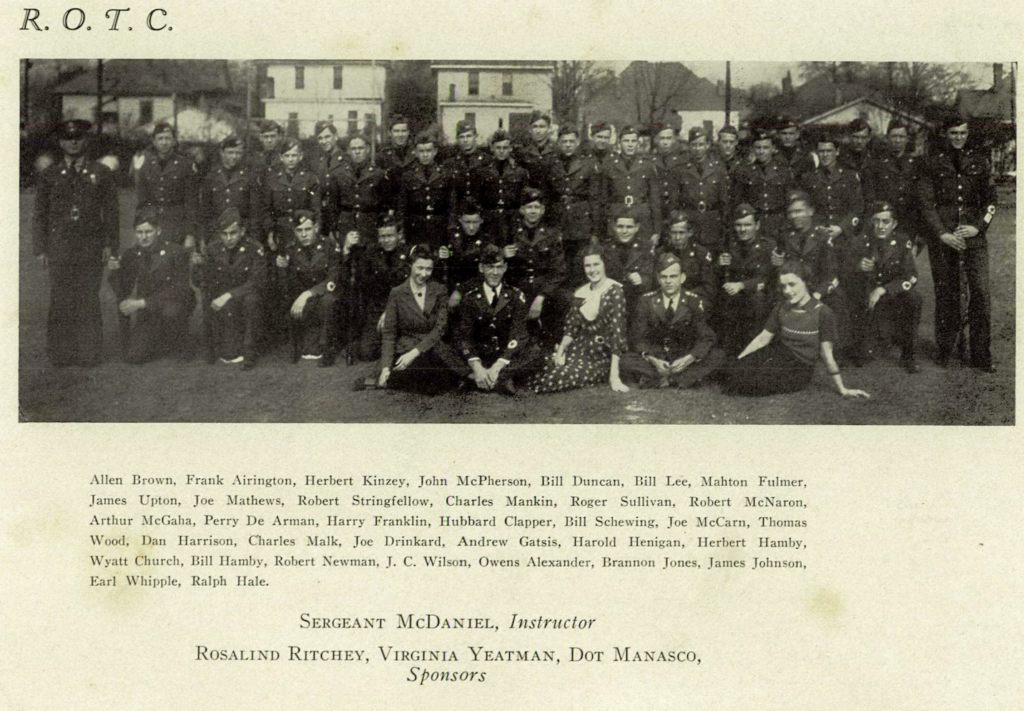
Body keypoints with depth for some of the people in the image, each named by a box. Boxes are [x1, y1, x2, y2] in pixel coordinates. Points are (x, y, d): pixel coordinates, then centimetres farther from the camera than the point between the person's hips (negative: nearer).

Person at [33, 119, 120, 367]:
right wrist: (40, 249, 4)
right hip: (59, 248, 1)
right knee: (61, 301, -1)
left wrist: (110, 244, -1)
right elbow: (40, 215, 11)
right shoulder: (49, 176, 10)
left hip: (91, 247, 0)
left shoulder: (101, 174, 8)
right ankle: (61, 353, 6)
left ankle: (89, 353, 8)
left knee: (89, 300, 0)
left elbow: (111, 211, 7)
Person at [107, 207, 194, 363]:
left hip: (175, 304, -4)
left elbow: (177, 291, -19)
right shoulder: (131, 254, 1)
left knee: (170, 310, -39)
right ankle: (160, 341, 21)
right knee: (132, 357, -12)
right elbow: (122, 293, 2)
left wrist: (141, 303, -24)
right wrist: (115, 271, -18)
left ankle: (178, 343, -6)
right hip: (146, 312, 4)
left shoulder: (176, 252, -12)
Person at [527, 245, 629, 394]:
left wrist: (614, 375, -23)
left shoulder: (614, 291, -11)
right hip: (579, 348, 5)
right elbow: (571, 329, 11)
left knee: (556, 379, -26)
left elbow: (617, 332, -17)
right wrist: (561, 348, -10)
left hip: (602, 356, -5)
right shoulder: (580, 293, 9)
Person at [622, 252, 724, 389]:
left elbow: (706, 338, -6)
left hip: (683, 361, 1)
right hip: (654, 359, -1)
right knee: (627, 361, -29)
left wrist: (689, 359, -25)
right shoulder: (647, 301, -3)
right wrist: (652, 360, -23)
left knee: (718, 355, -24)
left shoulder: (695, 302, -3)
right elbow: (637, 337, -5)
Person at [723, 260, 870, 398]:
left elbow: (826, 354, -8)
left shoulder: (822, 313, -13)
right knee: (736, 371, -22)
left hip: (800, 368, -5)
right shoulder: (781, 308, 3)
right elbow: (763, 338, 8)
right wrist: (738, 361, 1)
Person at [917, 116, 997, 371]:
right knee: (946, 293, 1)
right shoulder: (932, 163, 5)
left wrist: (978, 226, -4)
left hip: (974, 235, 1)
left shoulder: (979, 161, 10)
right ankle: (945, 349, 14)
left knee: (980, 291, -6)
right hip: (942, 236, -1)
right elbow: (926, 202, 2)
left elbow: (990, 199, 11)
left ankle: (981, 355, 1)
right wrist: (942, 233, -8)